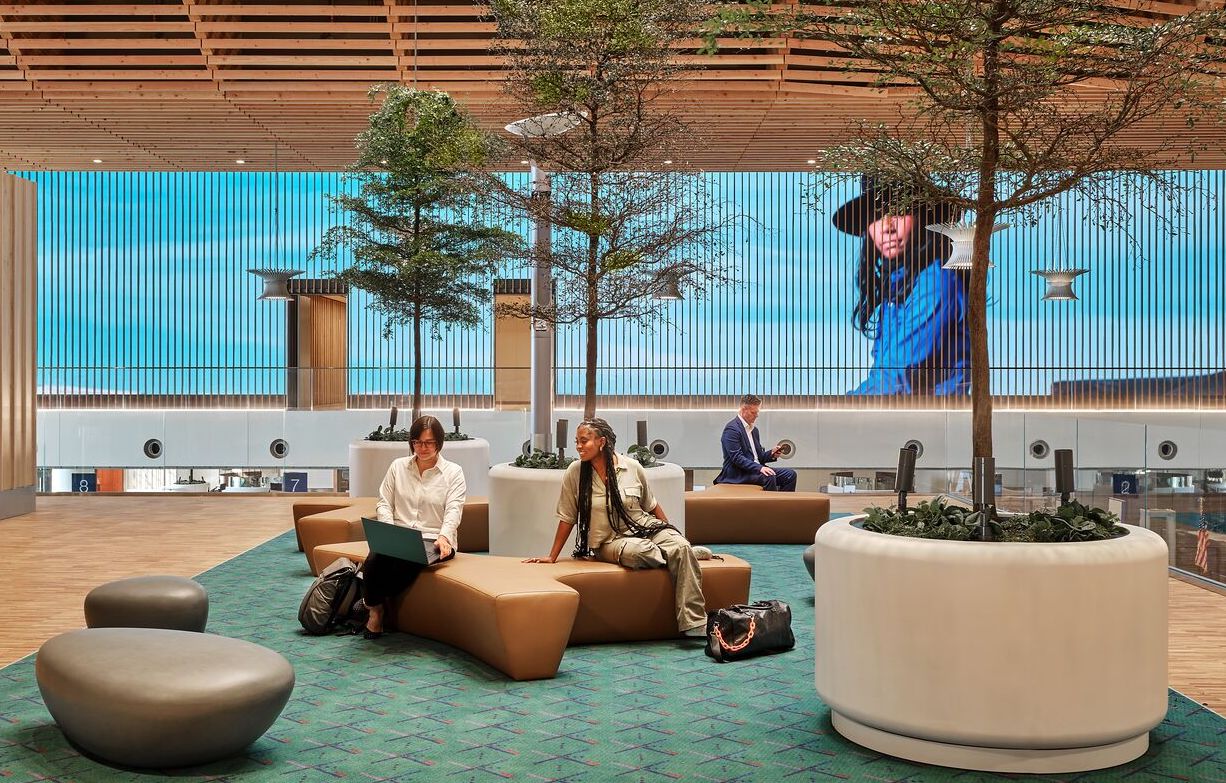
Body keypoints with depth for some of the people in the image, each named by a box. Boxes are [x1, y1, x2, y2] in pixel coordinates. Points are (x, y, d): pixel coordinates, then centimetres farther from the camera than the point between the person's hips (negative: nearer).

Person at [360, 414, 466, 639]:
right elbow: (384, 503, 10)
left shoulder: (453, 472, 6)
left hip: (433, 540, -3)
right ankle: (375, 609, -5)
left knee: (404, 564, -34)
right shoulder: (398, 467, 15)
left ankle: (373, 603, -7)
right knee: (374, 561, -31)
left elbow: (453, 510, -6)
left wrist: (444, 537, -25)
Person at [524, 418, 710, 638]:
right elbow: (567, 518, 3)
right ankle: (690, 554, -3)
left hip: (646, 528, 1)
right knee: (635, 551, -35)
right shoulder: (575, 472, -5)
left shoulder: (632, 467, -2)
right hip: (609, 541, -1)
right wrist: (551, 557, 4)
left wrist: (673, 536, 13)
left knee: (681, 548, -29)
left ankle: (693, 624, -23)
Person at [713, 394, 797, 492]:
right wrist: (759, 468, -29)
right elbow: (737, 458, -20)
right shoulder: (732, 429, -11)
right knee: (769, 477, -34)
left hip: (756, 469, 9)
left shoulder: (754, 430, 18)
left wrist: (771, 454, 0)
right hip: (737, 474, -9)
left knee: (790, 474, -6)